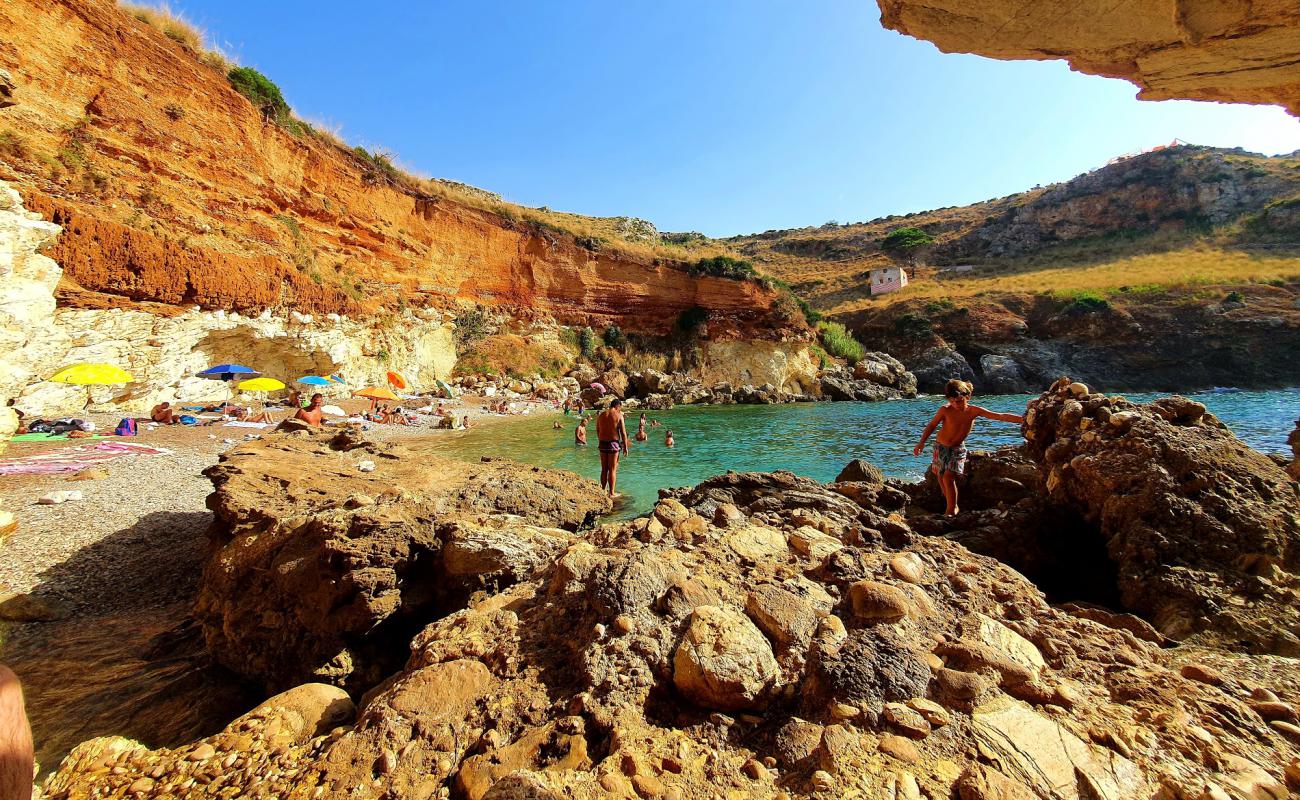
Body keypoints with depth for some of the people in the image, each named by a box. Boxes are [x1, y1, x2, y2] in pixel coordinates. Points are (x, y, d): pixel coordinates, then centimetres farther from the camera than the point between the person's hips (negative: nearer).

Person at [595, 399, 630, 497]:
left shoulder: (601, 415, 6)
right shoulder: (618, 415, -8)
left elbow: (597, 431, 13)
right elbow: (623, 433, -8)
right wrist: (625, 447, -1)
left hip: (602, 444, 5)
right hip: (613, 444, -4)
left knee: (604, 469, 16)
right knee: (613, 469, 4)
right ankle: (611, 493, 9)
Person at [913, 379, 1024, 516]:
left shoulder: (973, 410, -13)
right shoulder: (945, 410, -16)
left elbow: (1001, 416, -13)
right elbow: (932, 425, -6)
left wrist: (1024, 419, -19)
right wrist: (922, 442, -15)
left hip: (958, 449, -1)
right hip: (941, 447, 1)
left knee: (948, 477, -14)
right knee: (941, 477, 7)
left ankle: (951, 510, 0)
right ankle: (952, 505, 29)